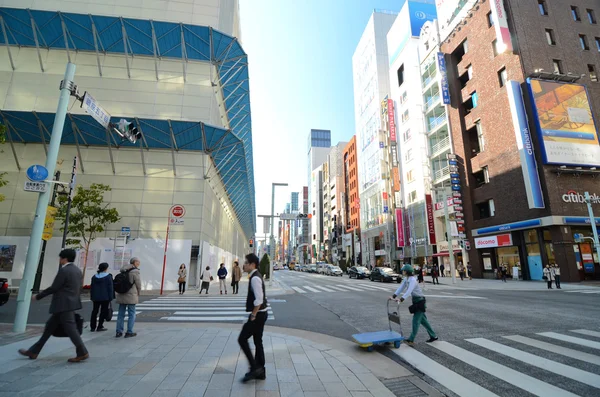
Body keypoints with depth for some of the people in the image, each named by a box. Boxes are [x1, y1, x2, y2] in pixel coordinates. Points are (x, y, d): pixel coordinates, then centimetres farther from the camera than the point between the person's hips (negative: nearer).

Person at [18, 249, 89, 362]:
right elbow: (78, 289, 17)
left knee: (70, 328, -5)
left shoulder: (63, 270, -15)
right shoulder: (77, 270, 13)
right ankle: (33, 351, 29)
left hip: (64, 305, -10)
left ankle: (83, 353, -1)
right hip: (70, 304, 10)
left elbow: (53, 288, -13)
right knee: (50, 326, 18)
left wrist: (38, 296, 1)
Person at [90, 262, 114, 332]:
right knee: (103, 311, 3)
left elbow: (91, 287, 13)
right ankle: (100, 327, 4)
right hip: (105, 297, -5)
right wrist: (110, 297, -3)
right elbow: (110, 288, -10)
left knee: (95, 311, 13)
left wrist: (92, 297, 20)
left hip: (96, 297, 5)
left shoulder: (94, 276, 8)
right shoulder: (108, 276, -9)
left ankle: (92, 327, 16)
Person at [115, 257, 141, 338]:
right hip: (131, 295, -7)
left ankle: (119, 332, 16)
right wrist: (138, 295, 8)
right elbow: (138, 284, -8)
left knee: (121, 314, 12)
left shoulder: (123, 271, 10)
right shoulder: (135, 271, -12)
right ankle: (129, 332, 6)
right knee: (131, 314, 2)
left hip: (121, 295, 7)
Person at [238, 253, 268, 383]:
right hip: (261, 314, 10)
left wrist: (253, 315, -18)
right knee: (258, 342, 16)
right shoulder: (257, 276, 10)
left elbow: (259, 300, -26)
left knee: (242, 339, 0)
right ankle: (260, 371, 27)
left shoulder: (255, 278, -21)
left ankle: (254, 368, 6)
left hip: (258, 315, -10)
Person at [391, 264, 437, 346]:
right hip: (415, 301, 9)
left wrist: (401, 299, -44)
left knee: (416, 320, -7)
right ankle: (433, 336, 28)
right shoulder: (406, 279, 4)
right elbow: (401, 288, 2)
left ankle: (411, 340, -4)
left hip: (420, 301, -9)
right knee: (423, 320, 16)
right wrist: (393, 296, -8)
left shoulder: (413, 280, -23)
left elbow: (409, 291, -35)